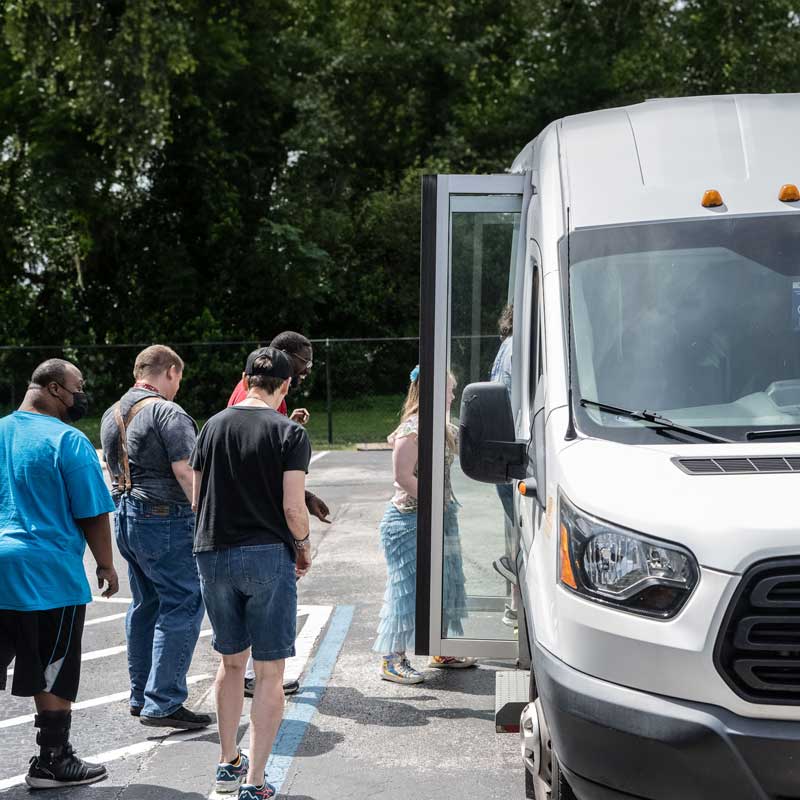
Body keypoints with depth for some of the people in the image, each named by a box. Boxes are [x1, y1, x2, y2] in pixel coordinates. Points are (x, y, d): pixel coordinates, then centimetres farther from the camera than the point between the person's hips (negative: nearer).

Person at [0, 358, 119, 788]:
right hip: (49, 575, -6)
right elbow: (93, 514, -10)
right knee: (54, 674, 6)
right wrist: (106, 565, 1)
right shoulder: (68, 440, -11)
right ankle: (52, 761, 16)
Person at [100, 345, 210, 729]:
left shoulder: (112, 415, 13)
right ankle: (163, 704, -6)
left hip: (125, 518, 9)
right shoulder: (168, 413, -14)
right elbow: (186, 473, -20)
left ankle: (141, 697, 24)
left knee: (145, 606, 18)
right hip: (166, 521, -9)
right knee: (181, 608, -4)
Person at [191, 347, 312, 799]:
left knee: (232, 662, 20)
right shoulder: (290, 433, -8)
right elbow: (293, 508, -14)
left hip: (213, 555, 5)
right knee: (270, 673, 3)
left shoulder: (214, 426, 6)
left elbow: (196, 497, 9)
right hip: (268, 557, -5)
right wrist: (304, 546, 3)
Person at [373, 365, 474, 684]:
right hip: (410, 520, -10)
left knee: (445, 583, 15)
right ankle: (392, 660, 3)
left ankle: (441, 651, 29)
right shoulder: (413, 430, -17)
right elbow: (403, 476, -21)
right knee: (407, 588, -5)